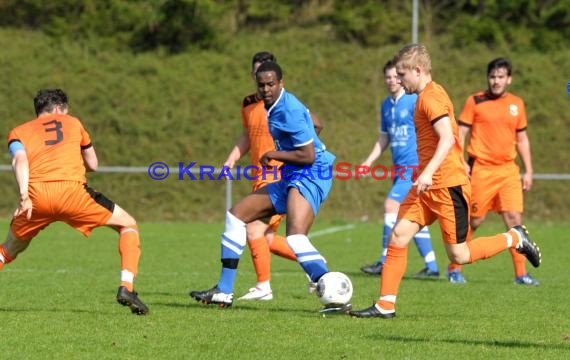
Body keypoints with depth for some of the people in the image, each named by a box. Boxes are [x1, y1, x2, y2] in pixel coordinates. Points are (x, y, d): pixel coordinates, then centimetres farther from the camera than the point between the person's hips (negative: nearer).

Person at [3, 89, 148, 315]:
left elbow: (19, 160, 1)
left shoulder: (18, 132, 23)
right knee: (128, 225, 17)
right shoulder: (73, 123, 27)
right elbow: (93, 165, 33)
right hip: (71, 190, -2)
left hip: (35, 194, 2)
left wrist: (24, 196, -11)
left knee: (10, 247, 27)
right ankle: (126, 287, -1)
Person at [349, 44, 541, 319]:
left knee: (459, 256, -4)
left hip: (447, 185, -10)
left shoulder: (430, 98, -15)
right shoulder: (428, 95, 15)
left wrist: (428, 172, -35)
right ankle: (385, 306, -3)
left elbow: (448, 138, -26)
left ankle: (514, 239, 15)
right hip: (428, 186, 10)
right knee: (398, 236, -3)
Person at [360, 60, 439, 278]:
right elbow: (384, 139, 23)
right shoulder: (386, 105, 15)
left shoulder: (414, 101, -9)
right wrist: (368, 162, 14)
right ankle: (431, 267, 12)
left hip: (414, 167, -8)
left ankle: (385, 263, -12)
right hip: (400, 169, 8)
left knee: (391, 206, -16)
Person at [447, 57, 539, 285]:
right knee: (474, 220, 1)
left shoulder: (517, 104, 11)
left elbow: (522, 139, 18)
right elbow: (460, 133, -2)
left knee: (514, 219, -6)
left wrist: (528, 171, 13)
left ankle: (521, 273, -3)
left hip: (508, 169, 3)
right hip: (481, 169, -3)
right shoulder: (475, 102, -2)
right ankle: (454, 267, 18)